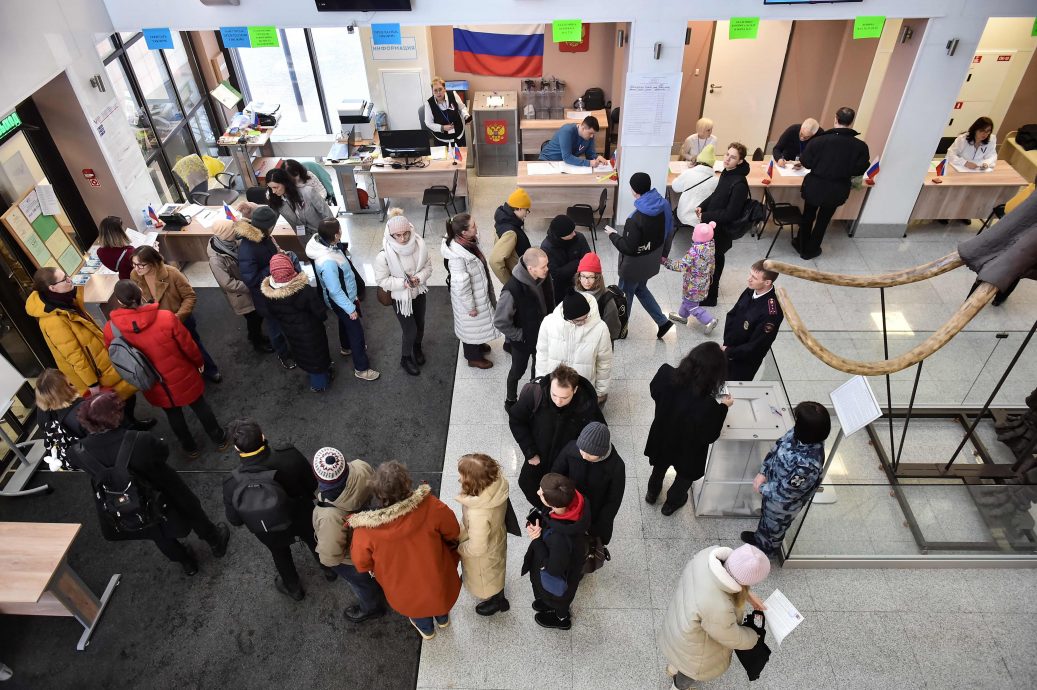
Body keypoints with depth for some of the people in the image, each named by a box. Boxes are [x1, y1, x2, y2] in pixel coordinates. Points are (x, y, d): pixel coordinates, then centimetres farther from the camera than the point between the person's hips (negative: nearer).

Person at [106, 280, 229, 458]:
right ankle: (220, 440, 43)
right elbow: (188, 346, -15)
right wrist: (198, 362, 6)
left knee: (173, 415, 27)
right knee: (200, 407, 24)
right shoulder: (166, 317, -29)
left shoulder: (110, 330, -21)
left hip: (154, 387, 2)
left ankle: (190, 448, 48)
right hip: (182, 378, -2)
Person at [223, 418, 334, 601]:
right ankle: (328, 568, 62)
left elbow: (235, 520, -16)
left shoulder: (232, 484, -34)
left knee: (281, 554, 34)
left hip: (272, 535, 0)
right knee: (314, 540, 34)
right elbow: (312, 484, -18)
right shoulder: (290, 456, -36)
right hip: (303, 518, 0)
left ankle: (294, 589, 61)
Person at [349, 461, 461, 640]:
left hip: (405, 591, 0)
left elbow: (362, 564, -14)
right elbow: (454, 533, -15)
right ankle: (443, 619, 66)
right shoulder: (430, 507, -35)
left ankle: (426, 629, 65)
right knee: (438, 592, 36)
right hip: (438, 579, 0)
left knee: (417, 605, 35)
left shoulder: (365, 530, -34)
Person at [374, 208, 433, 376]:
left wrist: (419, 278, -24)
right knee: (410, 331, 7)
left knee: (420, 325, 24)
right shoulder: (384, 255, -29)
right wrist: (402, 283, -30)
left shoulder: (419, 245, -20)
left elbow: (428, 266, -5)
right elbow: (382, 280, -17)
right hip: (400, 298, -4)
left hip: (419, 293, 4)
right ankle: (405, 358, 37)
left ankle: (417, 347, 57)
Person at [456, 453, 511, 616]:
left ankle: (497, 601, 58)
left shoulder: (478, 514, -48)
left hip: (485, 554, -6)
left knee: (485, 578, 29)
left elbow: (477, 548, -30)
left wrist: (458, 548, -12)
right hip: (496, 536, 6)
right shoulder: (497, 481, -29)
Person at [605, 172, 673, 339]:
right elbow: (668, 232, 4)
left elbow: (628, 248, -26)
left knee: (625, 295, 16)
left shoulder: (636, 219, -33)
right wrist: (662, 253, 19)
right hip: (651, 261, 7)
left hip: (635, 266, -7)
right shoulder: (664, 206, -9)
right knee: (641, 289, 29)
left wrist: (613, 234, -11)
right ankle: (663, 321, 32)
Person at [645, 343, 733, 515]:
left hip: (662, 440, 4)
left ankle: (652, 494, 63)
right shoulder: (707, 405, -42)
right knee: (685, 476, 32)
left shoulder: (666, 374, -30)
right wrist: (723, 407, -11)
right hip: (687, 451, -3)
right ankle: (671, 504, 58)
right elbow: (710, 436, -21)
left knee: (659, 468, 36)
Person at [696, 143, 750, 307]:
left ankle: (709, 297, 26)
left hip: (721, 229, -8)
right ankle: (711, 287, 45)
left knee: (712, 262, 8)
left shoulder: (739, 184, -28)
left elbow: (730, 214, -26)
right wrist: (702, 206, 0)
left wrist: (705, 216, -19)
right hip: (712, 224, 8)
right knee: (715, 259, 25)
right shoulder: (726, 172, -2)